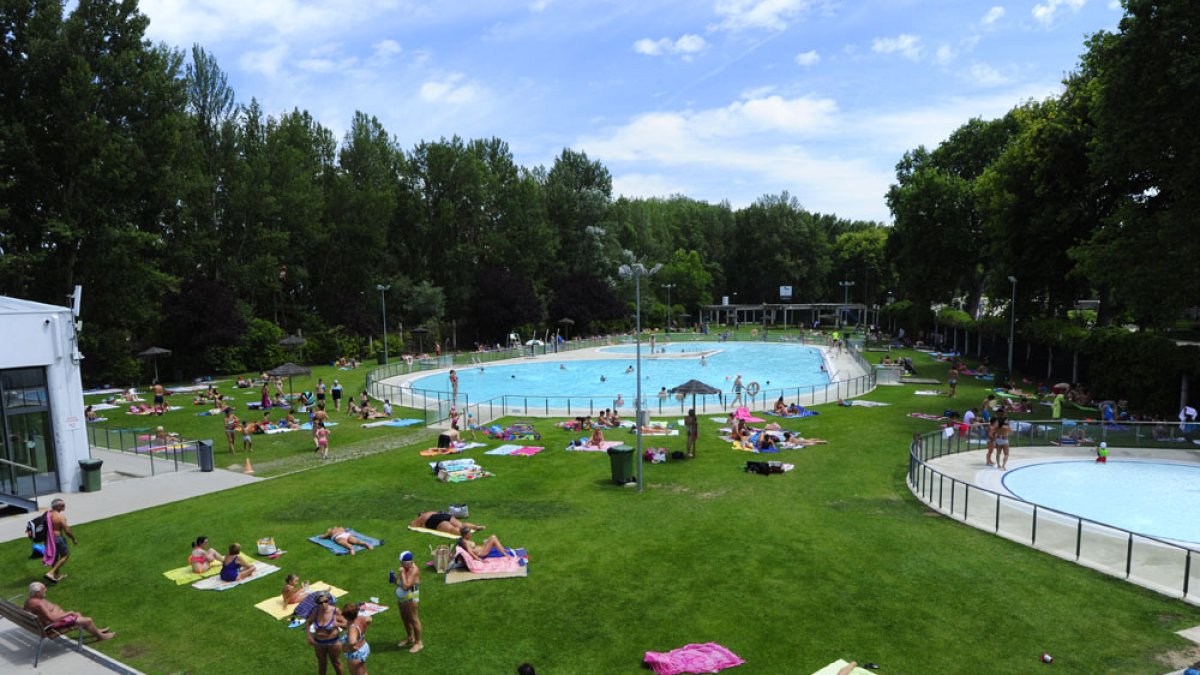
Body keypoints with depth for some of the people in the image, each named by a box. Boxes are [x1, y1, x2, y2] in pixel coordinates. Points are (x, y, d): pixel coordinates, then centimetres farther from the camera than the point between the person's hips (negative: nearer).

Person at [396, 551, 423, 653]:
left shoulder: (414, 571, -23)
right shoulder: (404, 568, 2)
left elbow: (406, 586, -30)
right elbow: (399, 582, 15)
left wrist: (402, 573, -25)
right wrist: (396, 578, -7)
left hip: (410, 599, -9)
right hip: (401, 598, 9)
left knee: (414, 619, 0)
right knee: (404, 618, 20)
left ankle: (418, 643, 11)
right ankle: (410, 638, 39)